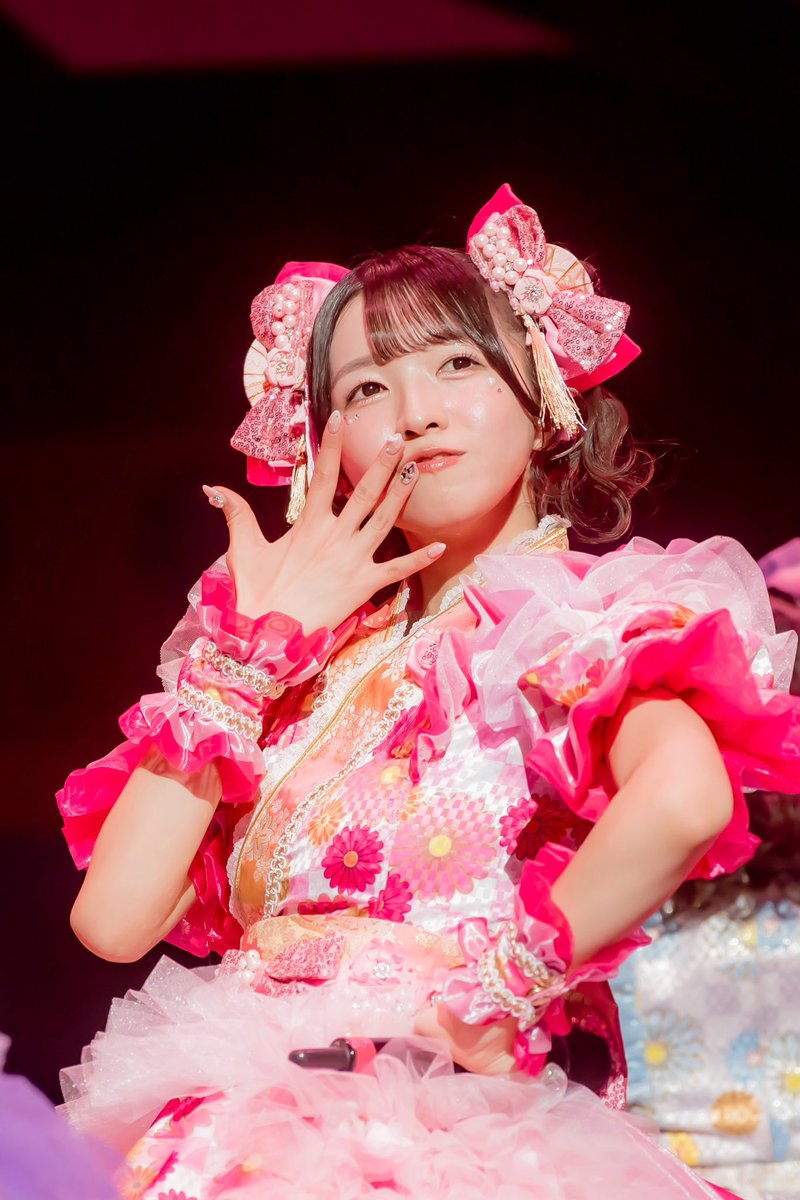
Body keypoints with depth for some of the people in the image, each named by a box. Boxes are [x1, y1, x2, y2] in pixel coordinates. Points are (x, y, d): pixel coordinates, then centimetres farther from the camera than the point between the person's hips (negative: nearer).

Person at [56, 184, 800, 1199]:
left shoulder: (581, 612, 4)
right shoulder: (317, 657, 16)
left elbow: (687, 795, -19)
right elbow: (115, 919, 5)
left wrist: (506, 978, -11)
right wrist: (254, 641, 7)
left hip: (468, 1114, -4)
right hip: (256, 1106, 4)